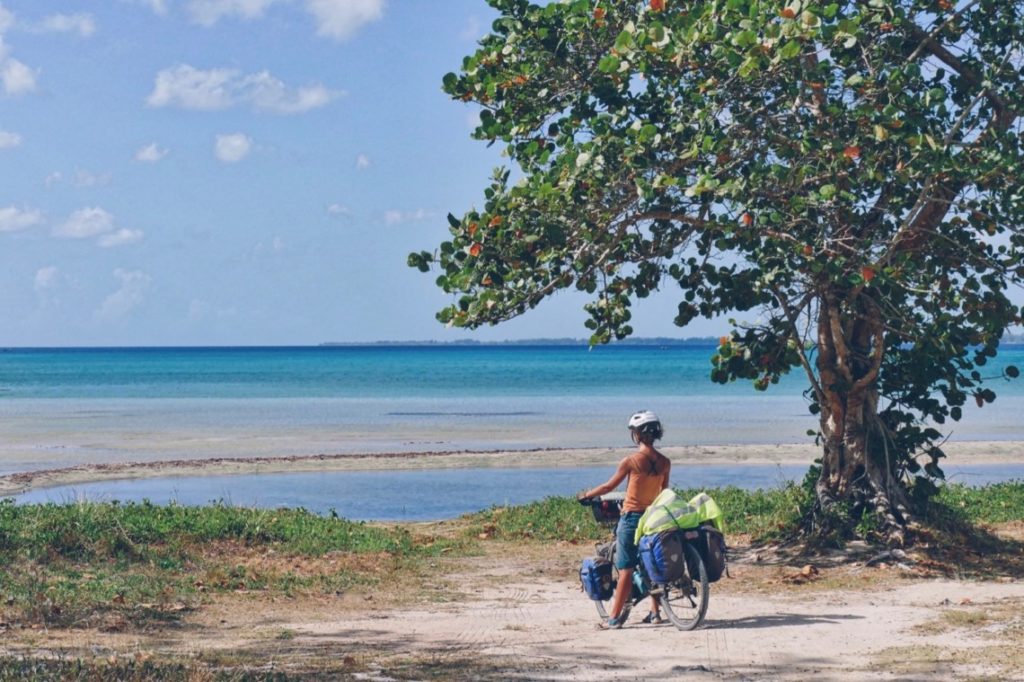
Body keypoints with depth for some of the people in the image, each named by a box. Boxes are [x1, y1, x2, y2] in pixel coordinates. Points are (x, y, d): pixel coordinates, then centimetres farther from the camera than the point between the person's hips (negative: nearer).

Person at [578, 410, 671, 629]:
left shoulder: (631, 461, -14)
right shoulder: (664, 462, -2)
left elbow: (609, 486, -4)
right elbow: (664, 491, 9)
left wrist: (587, 494, 12)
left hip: (631, 518, -4)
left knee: (626, 570, -1)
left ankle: (615, 617, 2)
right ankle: (654, 612, 20)